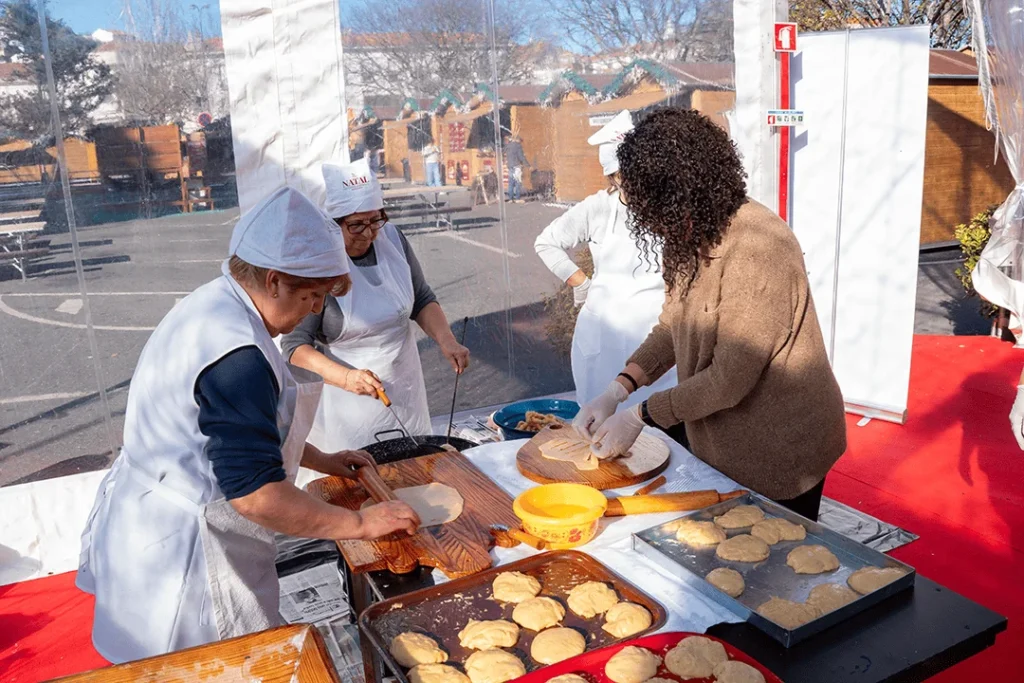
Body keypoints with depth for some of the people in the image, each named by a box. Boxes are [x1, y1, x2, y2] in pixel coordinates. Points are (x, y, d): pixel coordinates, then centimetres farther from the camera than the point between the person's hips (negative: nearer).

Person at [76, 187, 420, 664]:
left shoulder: (211, 304, 4)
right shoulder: (236, 356, -29)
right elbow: (254, 493, -29)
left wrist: (320, 460, 16)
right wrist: (360, 525, -19)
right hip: (184, 558, -10)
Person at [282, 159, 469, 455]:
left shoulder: (392, 238, -4)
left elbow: (422, 299, 8)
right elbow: (295, 345, -16)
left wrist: (446, 340, -10)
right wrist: (346, 377, -32)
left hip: (404, 391, 5)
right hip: (347, 404, -5)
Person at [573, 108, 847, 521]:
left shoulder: (756, 248, -29)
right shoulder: (692, 237, -1)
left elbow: (730, 379, -28)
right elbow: (673, 326, 6)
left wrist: (640, 416, -18)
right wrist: (616, 392, -6)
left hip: (780, 450, -8)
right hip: (720, 439, 8)